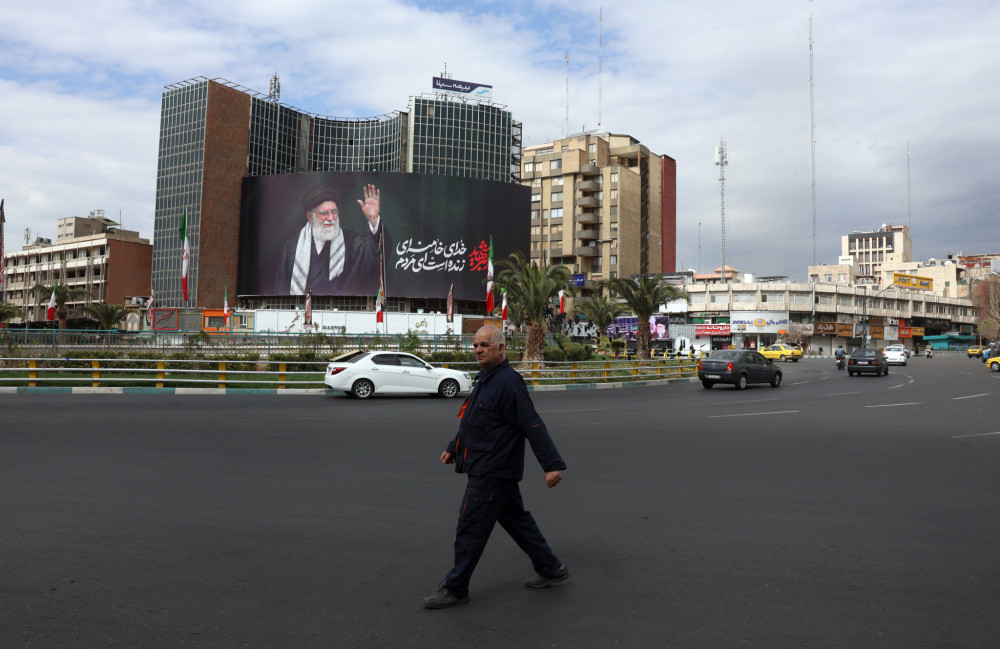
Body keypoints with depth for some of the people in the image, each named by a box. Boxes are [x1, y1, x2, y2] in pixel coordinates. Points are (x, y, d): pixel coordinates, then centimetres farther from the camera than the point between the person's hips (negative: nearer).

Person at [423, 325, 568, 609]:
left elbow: (533, 426, -23)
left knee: (470, 527, -1)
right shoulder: (486, 380, 13)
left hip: (491, 472, -10)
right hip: (496, 470, 10)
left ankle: (455, 589, 11)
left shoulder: (507, 382, -19)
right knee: (516, 519, 18)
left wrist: (552, 465, -26)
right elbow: (473, 422, 25)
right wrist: (454, 448, 31)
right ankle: (551, 569, 30)